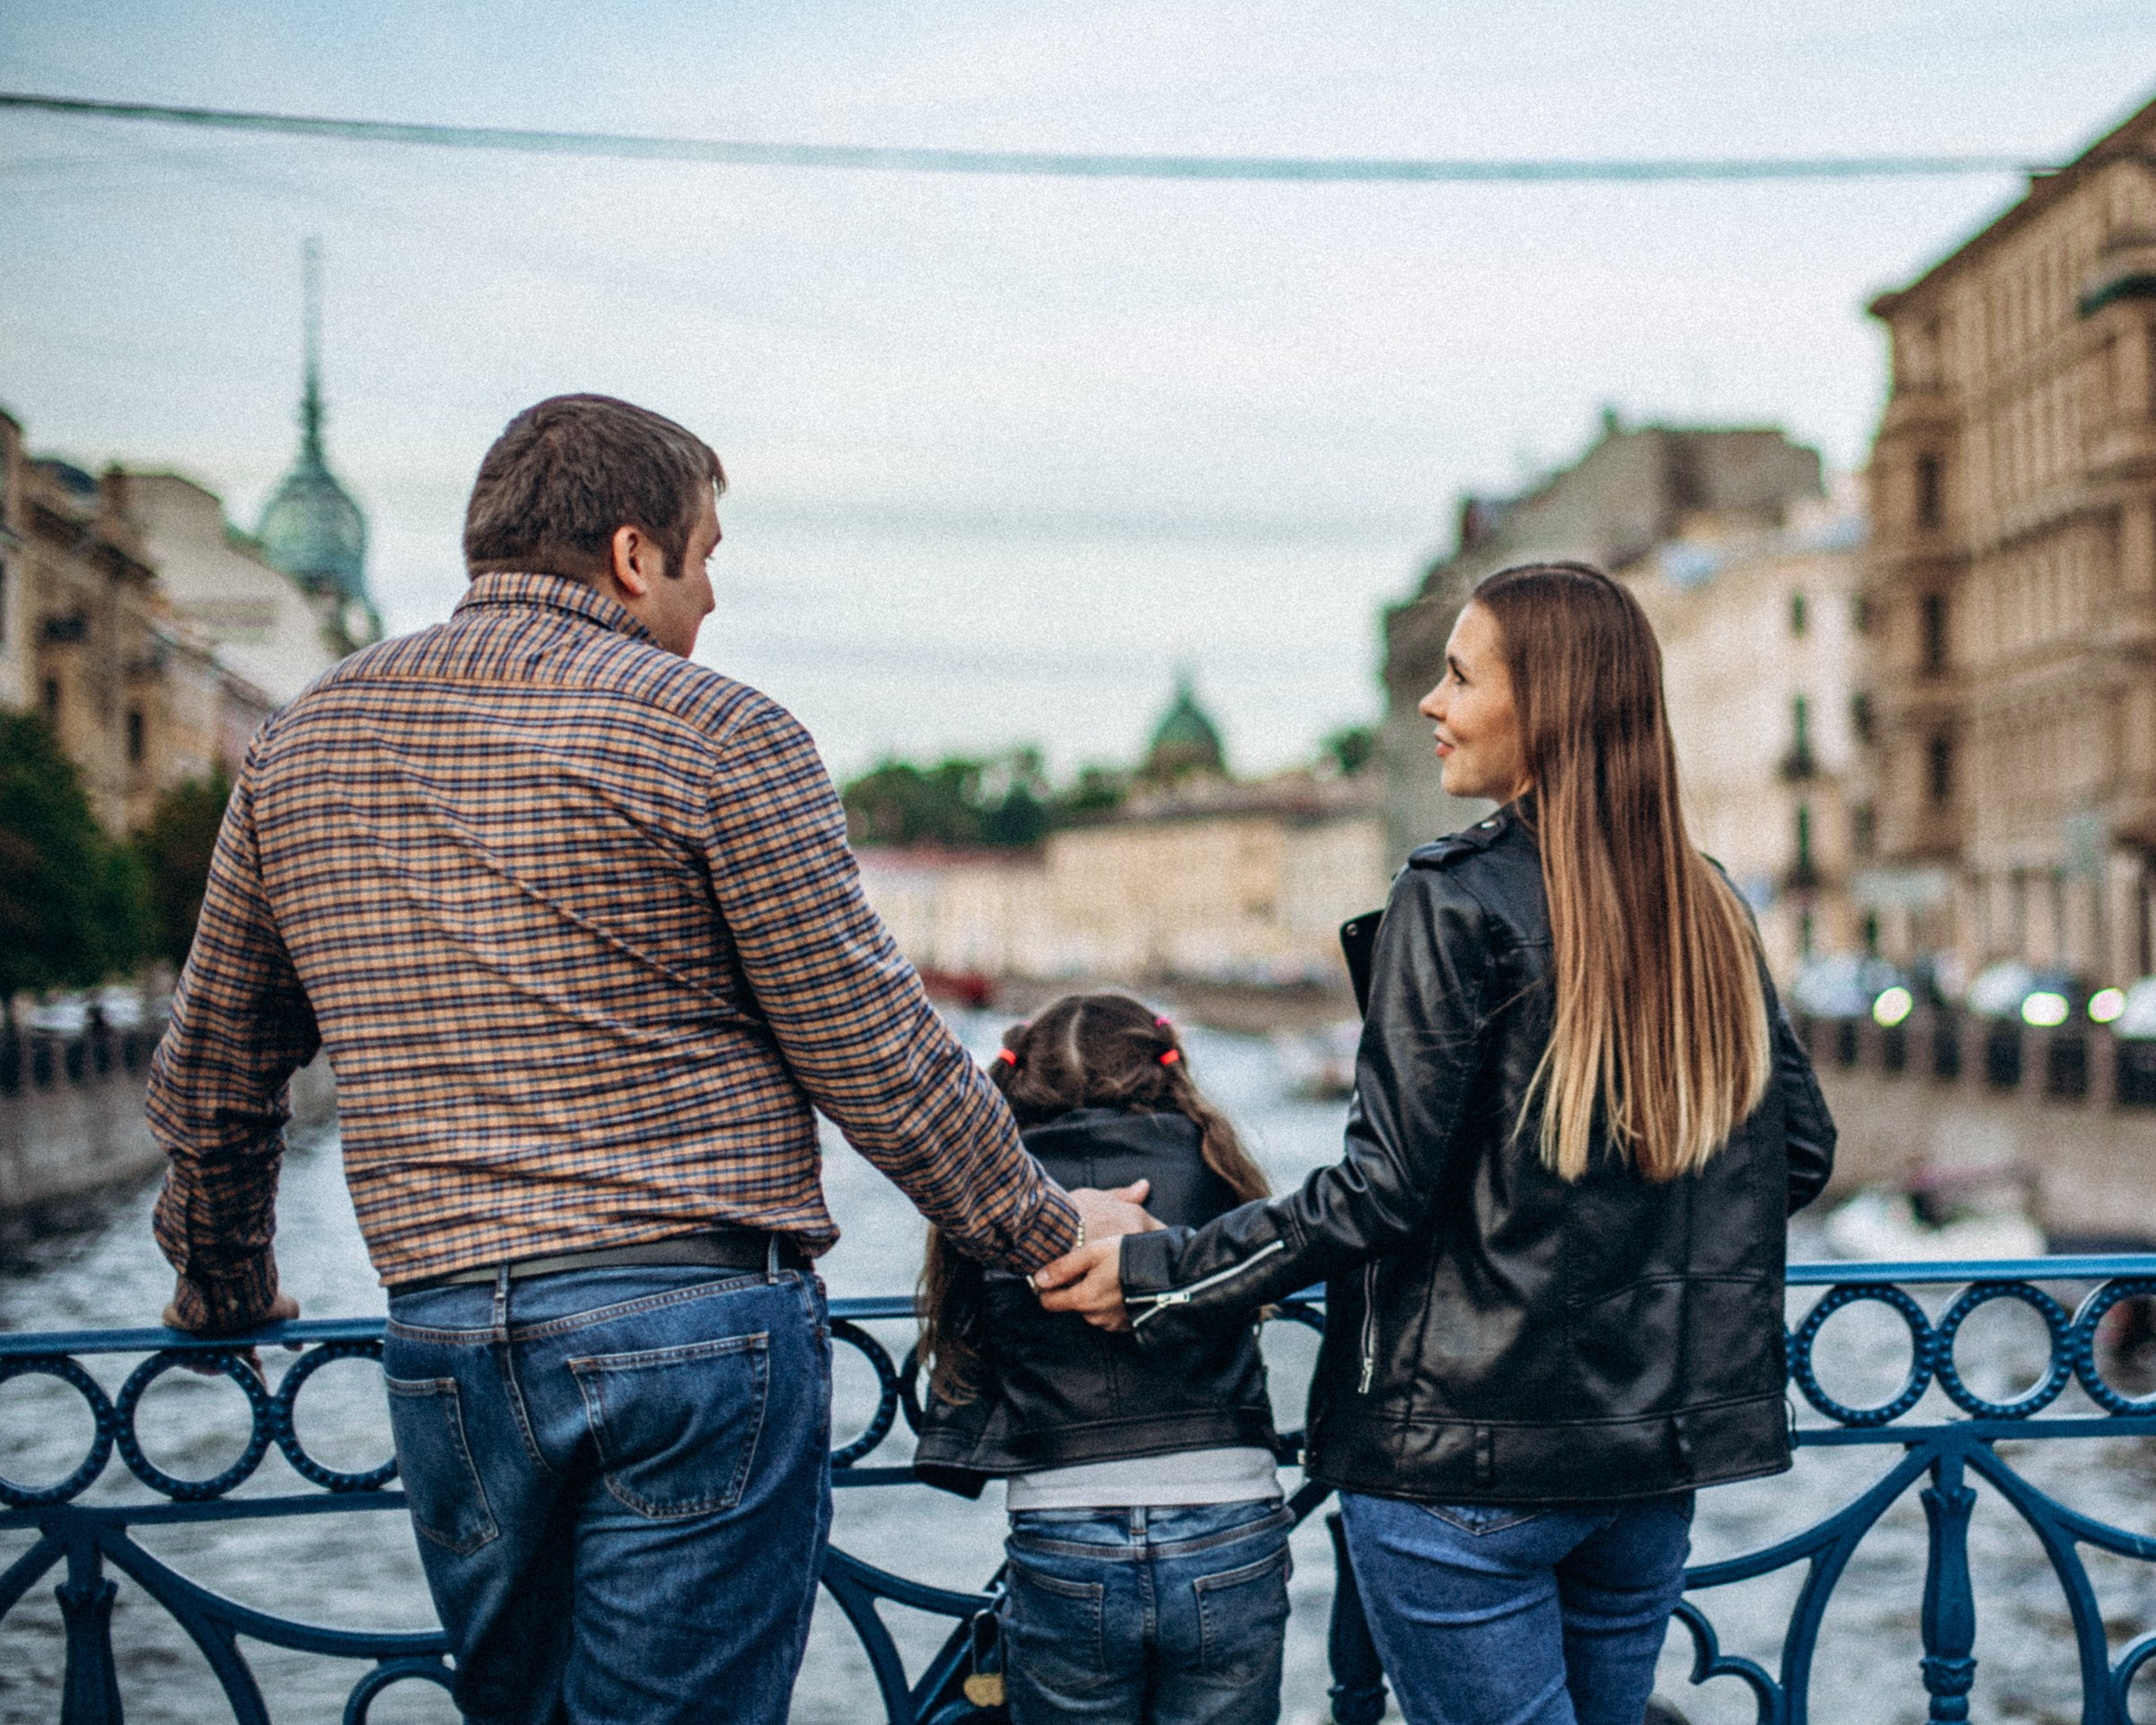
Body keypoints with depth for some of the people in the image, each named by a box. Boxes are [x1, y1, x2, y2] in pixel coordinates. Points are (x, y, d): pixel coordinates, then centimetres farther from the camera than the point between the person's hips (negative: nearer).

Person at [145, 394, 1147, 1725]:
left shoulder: (304, 743, 12)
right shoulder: (718, 734, -5)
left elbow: (211, 1076, 20)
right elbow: (873, 1053, -5)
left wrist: (225, 1292, 35)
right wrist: (1047, 1227, 8)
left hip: (441, 1347, 6)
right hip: (696, 1320, -5)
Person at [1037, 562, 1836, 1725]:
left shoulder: (1459, 901, -14)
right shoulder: (1708, 911, 5)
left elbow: (1385, 1187, -16)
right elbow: (1799, 1148, 11)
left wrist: (1162, 1276, -8)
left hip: (1465, 1459, -6)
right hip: (1656, 1458, 7)